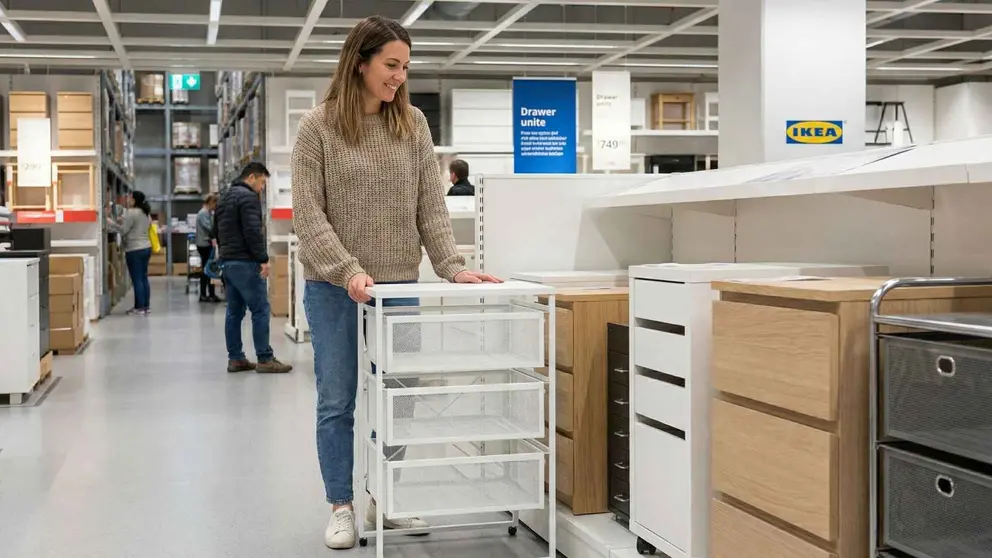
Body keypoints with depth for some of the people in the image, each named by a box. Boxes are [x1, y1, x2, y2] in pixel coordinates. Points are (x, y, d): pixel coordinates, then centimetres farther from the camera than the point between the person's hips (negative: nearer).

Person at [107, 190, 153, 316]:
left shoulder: (131, 212, -14)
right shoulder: (146, 213, 14)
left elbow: (122, 230, -14)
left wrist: (108, 221, -4)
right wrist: (123, 221, 19)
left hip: (135, 250, -9)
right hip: (146, 248, 9)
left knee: (137, 280, -4)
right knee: (144, 278, 11)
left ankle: (139, 308, -2)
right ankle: (146, 306, 13)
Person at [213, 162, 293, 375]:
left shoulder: (224, 197, 19)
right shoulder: (248, 197, -12)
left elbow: (216, 231, 26)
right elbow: (253, 231, -21)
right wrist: (263, 259, -16)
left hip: (227, 261, 10)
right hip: (244, 262, -10)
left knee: (234, 311, 11)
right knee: (260, 310, -6)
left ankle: (235, 359, 12)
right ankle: (265, 359, -6)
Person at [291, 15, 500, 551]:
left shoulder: (413, 124, 5)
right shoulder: (318, 126, -5)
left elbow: (431, 203, 3)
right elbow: (307, 211, -10)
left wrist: (451, 265, -10)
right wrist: (348, 270, -21)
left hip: (400, 284, 3)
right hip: (335, 287, -3)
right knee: (337, 402, 5)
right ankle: (341, 507, 19)